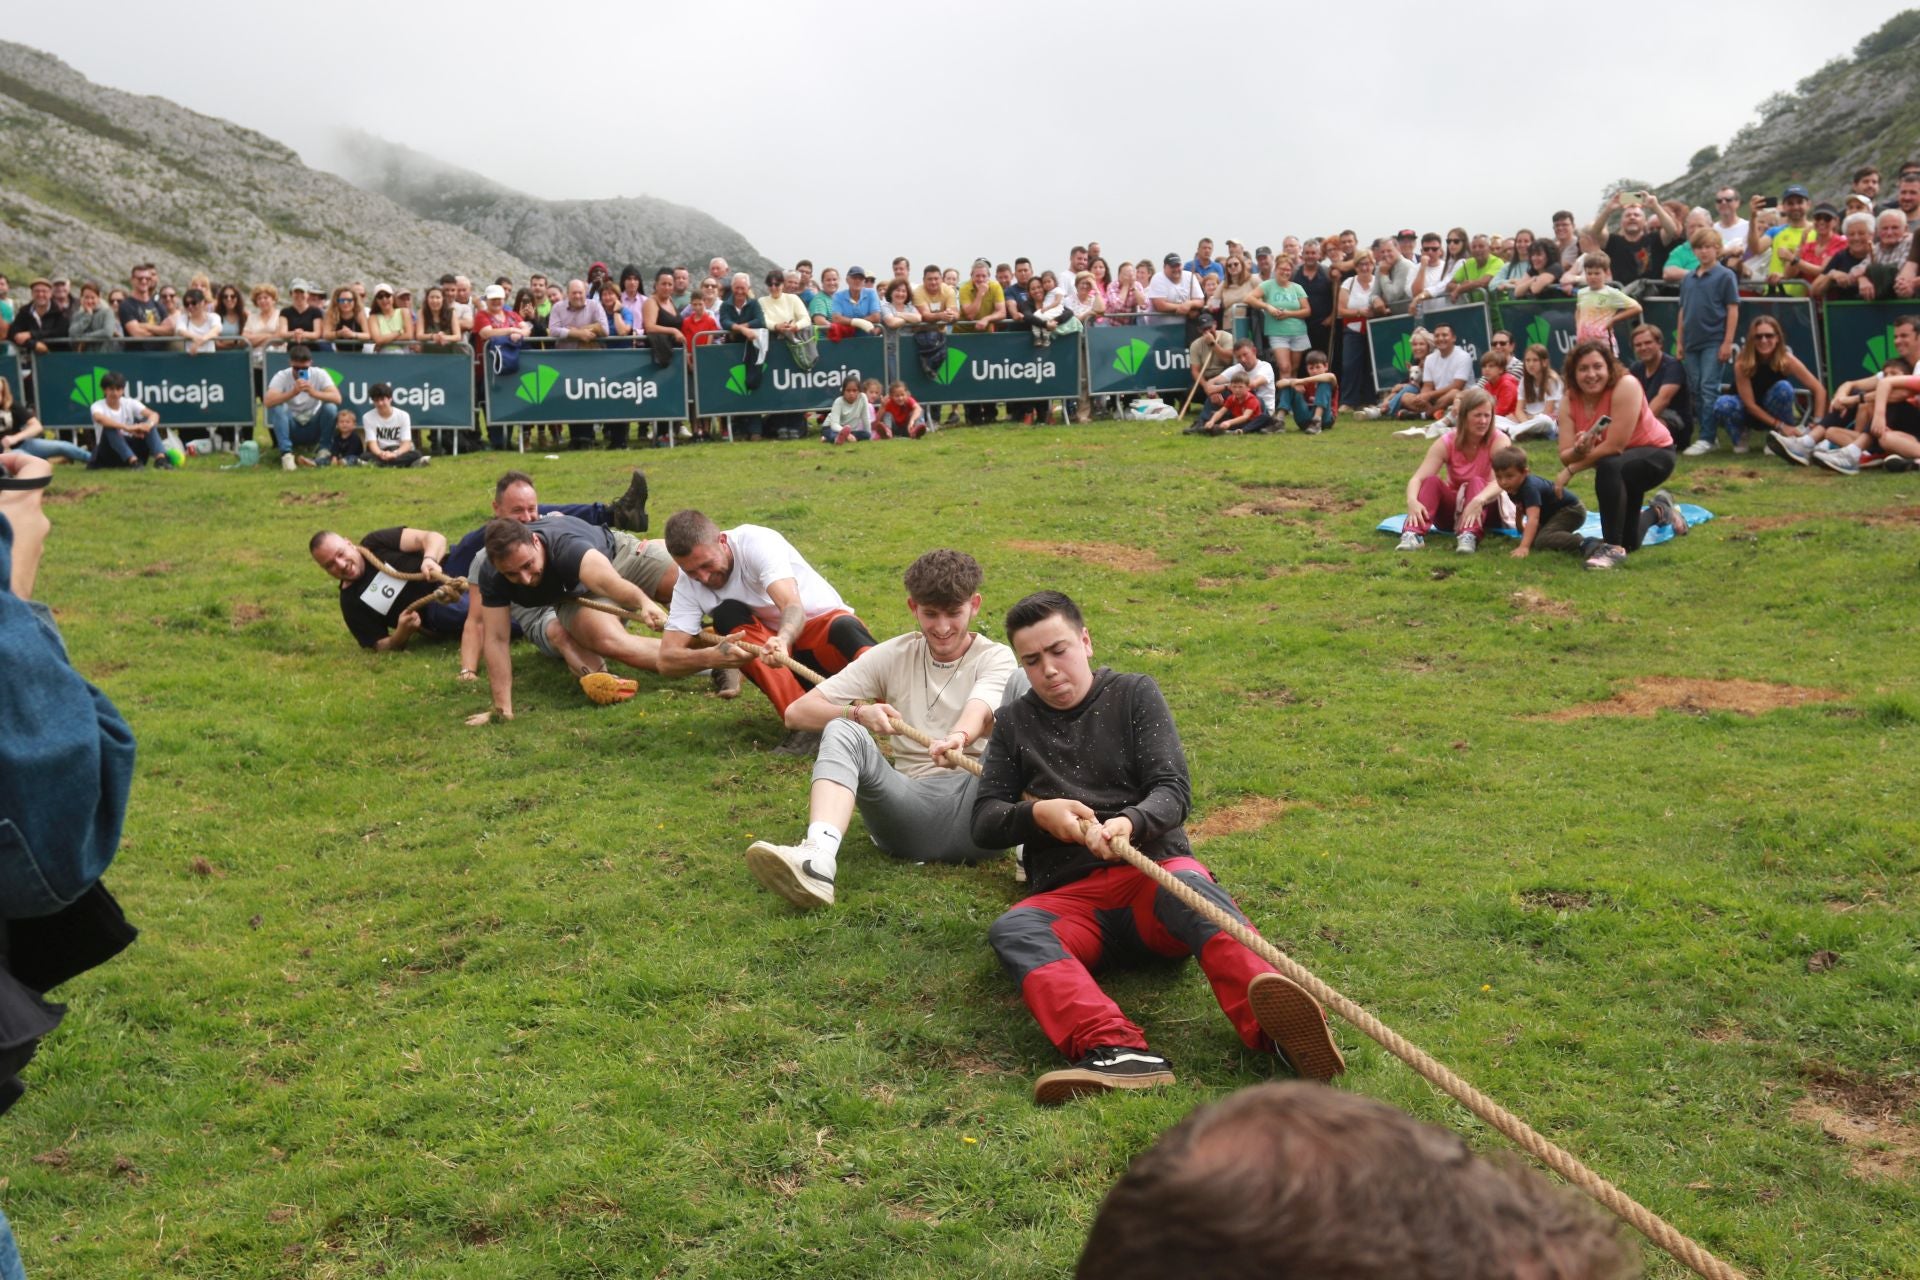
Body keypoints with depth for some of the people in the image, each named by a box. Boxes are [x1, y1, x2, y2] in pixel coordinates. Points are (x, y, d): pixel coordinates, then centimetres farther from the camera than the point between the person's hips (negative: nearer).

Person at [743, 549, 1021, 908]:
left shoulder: (995, 658, 8)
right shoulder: (893, 656, 14)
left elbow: (980, 711, -17)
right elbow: (797, 713, 7)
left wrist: (959, 737, -41)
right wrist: (858, 712, -13)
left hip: (978, 804, -1)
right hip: (914, 806, 2)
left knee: (1020, 680, -17)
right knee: (842, 731, -22)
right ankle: (817, 859, -49)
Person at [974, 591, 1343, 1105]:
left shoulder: (1134, 695, 13)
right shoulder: (1014, 723, 20)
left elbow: (1174, 790, 2)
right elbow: (983, 822, 15)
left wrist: (1130, 822, -21)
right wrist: (1037, 813, -7)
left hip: (1152, 870, -1)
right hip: (1070, 897, 2)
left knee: (1187, 888, -37)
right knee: (1011, 929, -32)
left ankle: (1279, 1026, -61)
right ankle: (1117, 1051, -57)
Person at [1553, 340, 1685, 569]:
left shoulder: (1625, 386, -30)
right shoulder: (1569, 402, -13)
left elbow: (1614, 446, -33)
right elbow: (1566, 456, -19)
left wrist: (1571, 471, -26)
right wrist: (1579, 450, -42)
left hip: (1655, 454, -6)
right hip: (1620, 466, 7)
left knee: (1608, 467, -40)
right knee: (1628, 542, 15)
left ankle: (1612, 548, -31)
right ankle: (1659, 511, 49)